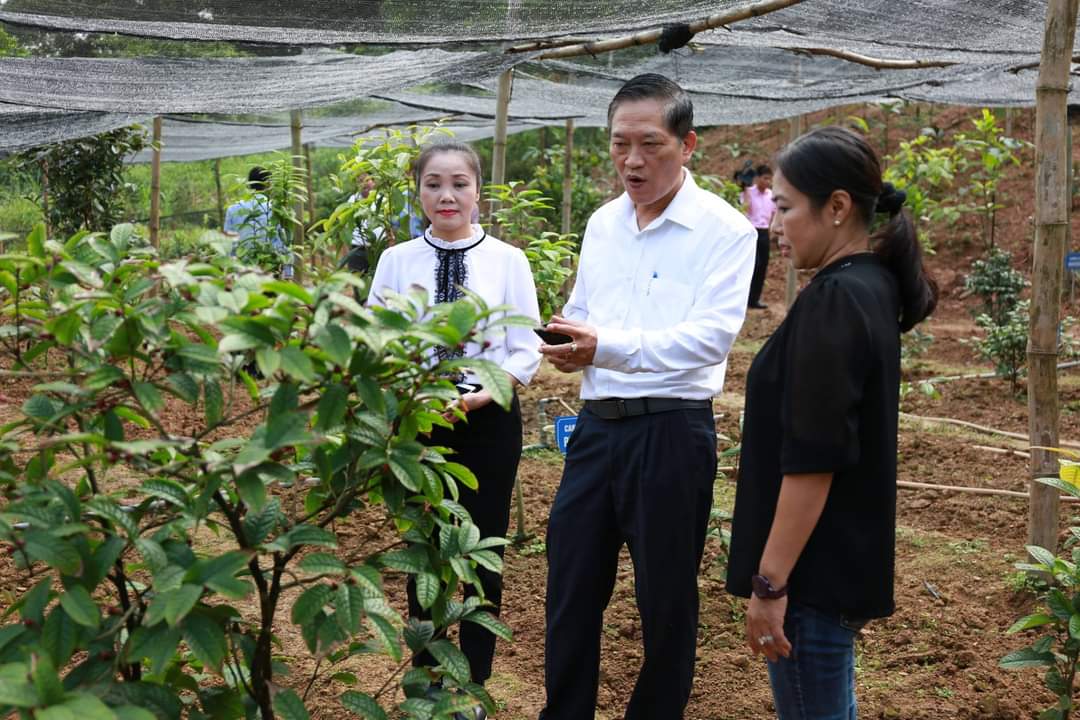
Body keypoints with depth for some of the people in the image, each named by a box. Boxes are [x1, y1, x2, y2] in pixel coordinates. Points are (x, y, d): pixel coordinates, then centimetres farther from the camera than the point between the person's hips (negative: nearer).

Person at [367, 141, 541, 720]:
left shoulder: (508, 260, -4)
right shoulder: (396, 261, -1)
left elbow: (526, 350, -4)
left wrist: (483, 393, -19)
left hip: (489, 420, -1)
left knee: (482, 553, 9)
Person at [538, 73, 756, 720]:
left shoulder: (723, 229, -9)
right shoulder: (603, 223, 11)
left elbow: (713, 334, -20)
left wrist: (606, 346, -29)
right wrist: (566, 344, -5)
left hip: (672, 431, -6)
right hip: (598, 425, 6)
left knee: (666, 599, 8)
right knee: (570, 587, 12)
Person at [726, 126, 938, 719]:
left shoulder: (832, 301, -20)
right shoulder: (871, 289, 10)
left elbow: (811, 461, -24)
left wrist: (769, 582, -20)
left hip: (815, 570, -10)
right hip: (845, 560, 10)